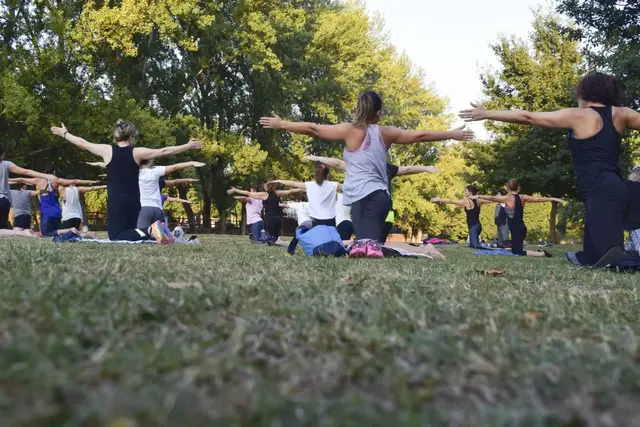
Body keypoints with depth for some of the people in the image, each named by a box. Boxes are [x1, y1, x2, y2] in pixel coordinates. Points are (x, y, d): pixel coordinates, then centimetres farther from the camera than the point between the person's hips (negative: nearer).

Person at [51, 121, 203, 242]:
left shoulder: (107, 150, -3)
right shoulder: (137, 152, -1)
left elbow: (83, 143, 10)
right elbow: (164, 151, 0)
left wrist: (64, 133, 26)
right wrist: (188, 146, 7)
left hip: (116, 200, -3)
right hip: (133, 201, 3)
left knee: (116, 237, -6)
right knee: (130, 232, 19)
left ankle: (149, 231, -31)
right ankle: (153, 230, -10)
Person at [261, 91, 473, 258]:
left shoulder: (350, 130, 0)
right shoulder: (386, 133, 12)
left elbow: (313, 129, 2)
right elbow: (420, 135, 17)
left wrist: (281, 124, 12)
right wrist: (453, 134, 28)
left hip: (364, 197, -5)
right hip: (380, 196, 5)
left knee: (367, 244, -15)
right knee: (372, 245, 11)